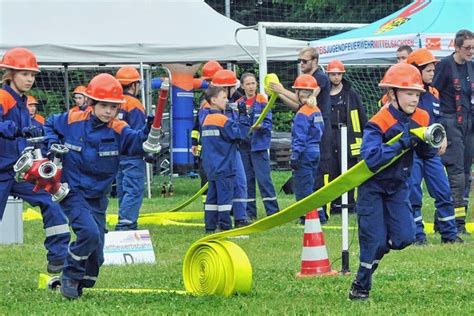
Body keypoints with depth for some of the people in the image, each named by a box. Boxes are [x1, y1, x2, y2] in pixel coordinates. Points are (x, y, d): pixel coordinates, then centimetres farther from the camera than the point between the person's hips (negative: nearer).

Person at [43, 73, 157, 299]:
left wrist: (148, 132, -46)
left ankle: (78, 286, 28)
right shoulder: (72, 121, -9)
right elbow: (49, 125, 10)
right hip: (73, 193, -4)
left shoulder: (118, 130, -8)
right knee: (90, 233, -26)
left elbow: (136, 142, -26)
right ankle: (70, 276, -7)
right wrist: (52, 143, -7)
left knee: (96, 255, 6)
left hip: (98, 198, 4)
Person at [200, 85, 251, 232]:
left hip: (211, 167, 8)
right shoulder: (223, 120, -14)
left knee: (213, 196, 10)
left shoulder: (207, 119, 12)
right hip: (224, 167, -8)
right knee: (225, 196, -6)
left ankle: (210, 226, 10)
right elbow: (239, 133, -16)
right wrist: (243, 116, -10)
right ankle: (225, 227, -7)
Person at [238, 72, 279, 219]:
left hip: (259, 145, -4)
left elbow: (268, 122, -6)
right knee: (247, 179, 7)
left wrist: (260, 126, -25)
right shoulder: (238, 104, 8)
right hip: (243, 145, 4)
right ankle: (249, 212, 14)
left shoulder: (262, 101, -1)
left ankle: (273, 211, -6)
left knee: (264, 178, -8)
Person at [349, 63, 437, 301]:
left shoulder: (421, 118, -5)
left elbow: (425, 154, 2)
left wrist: (430, 143, -22)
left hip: (398, 186, 6)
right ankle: (361, 286, 11)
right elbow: (371, 158, -35)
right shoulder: (378, 123, -24)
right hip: (372, 187, -6)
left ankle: (370, 256, 24)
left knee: (404, 236, -4)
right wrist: (402, 142, -37)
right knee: (375, 240, -7)